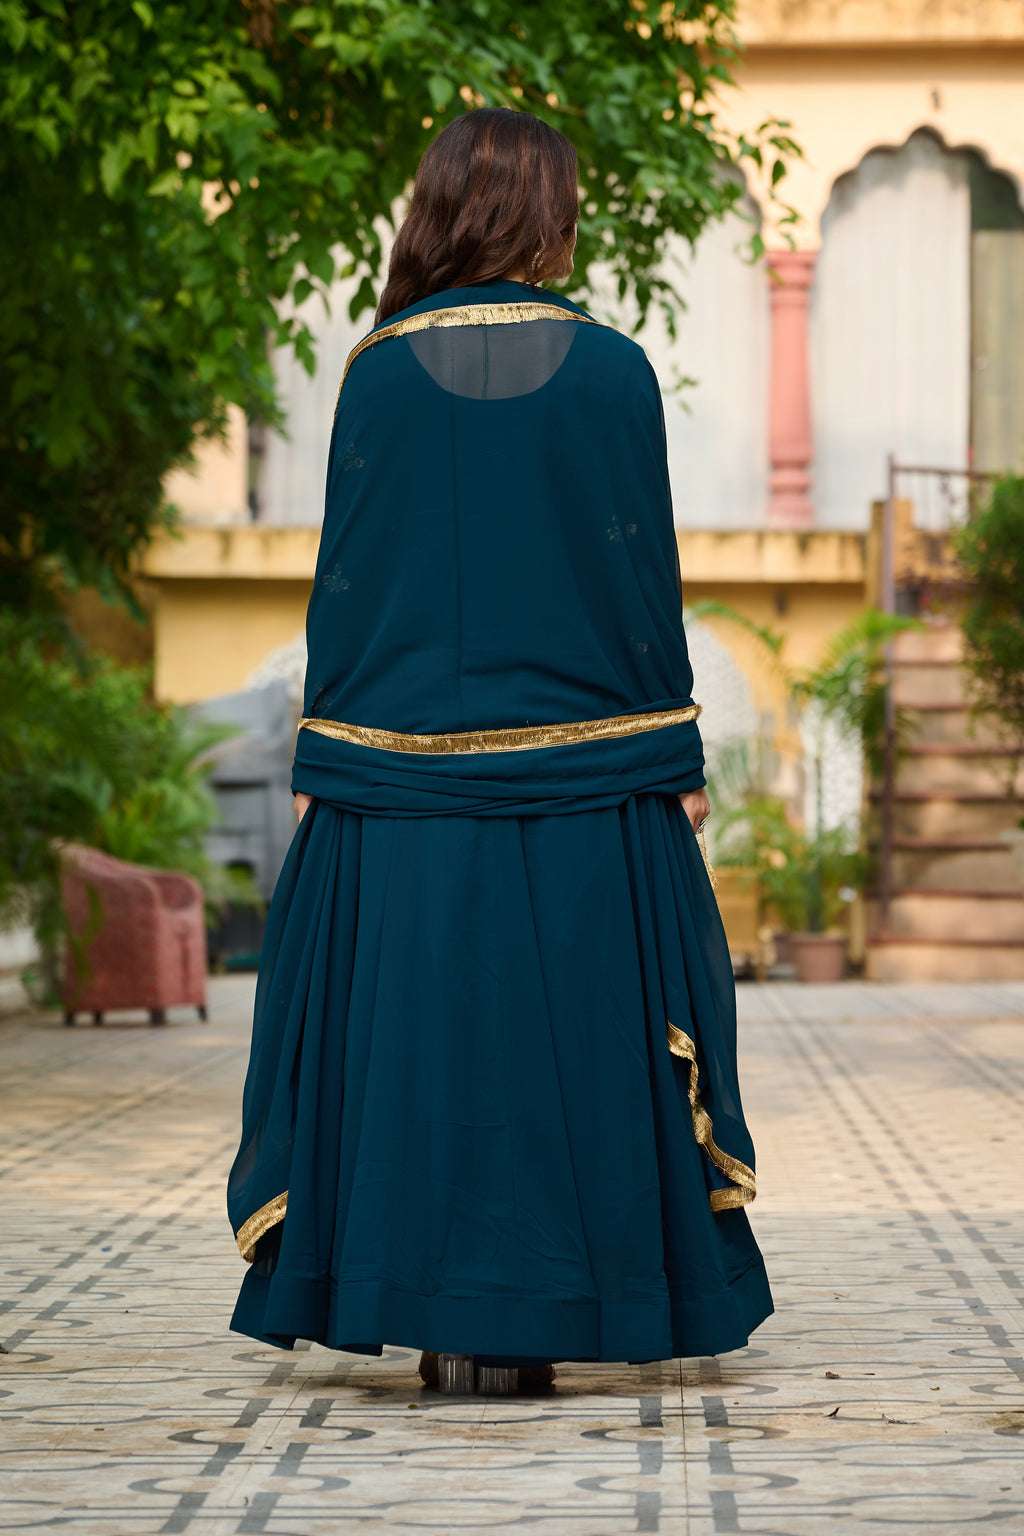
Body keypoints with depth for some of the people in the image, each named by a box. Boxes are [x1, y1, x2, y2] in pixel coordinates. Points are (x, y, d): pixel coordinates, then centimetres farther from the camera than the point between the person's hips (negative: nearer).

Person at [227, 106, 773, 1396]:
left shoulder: (381, 372, -1)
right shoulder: (611, 371, -4)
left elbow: (345, 578, 0)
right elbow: (650, 576, -2)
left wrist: (320, 767, 6)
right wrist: (676, 761, 4)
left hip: (405, 770, 1)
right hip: (581, 772, -1)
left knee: (412, 1028, 5)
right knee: (564, 1030, 6)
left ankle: (443, 1323, 5)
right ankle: (529, 1324, 7)